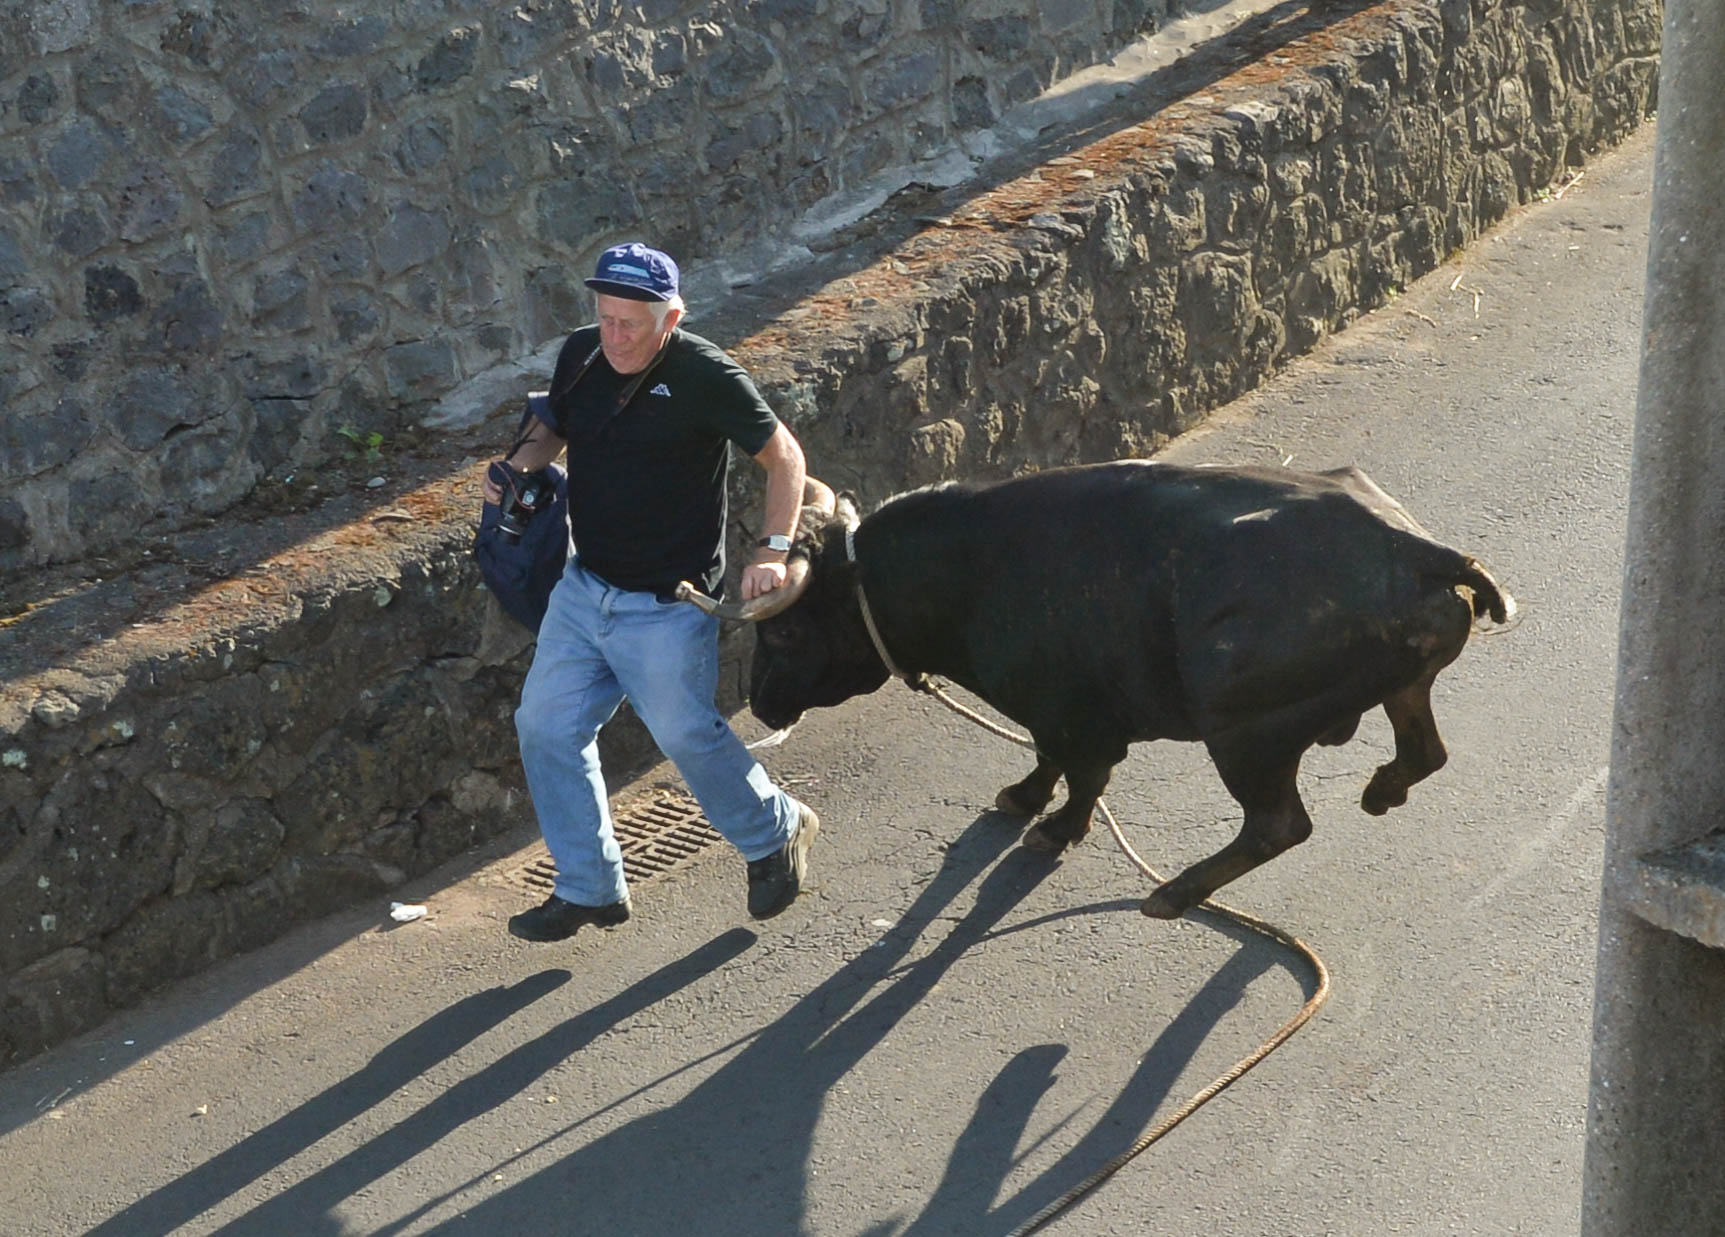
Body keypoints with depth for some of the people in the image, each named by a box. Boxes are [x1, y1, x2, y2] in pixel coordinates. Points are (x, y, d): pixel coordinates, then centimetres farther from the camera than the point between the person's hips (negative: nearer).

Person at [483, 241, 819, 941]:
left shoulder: (706, 377, -18)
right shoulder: (580, 356, -2)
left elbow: (783, 456, -8)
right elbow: (551, 430, 17)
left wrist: (772, 551, -18)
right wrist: (517, 466, -4)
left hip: (667, 607, -6)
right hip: (583, 588, 6)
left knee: (687, 735, 4)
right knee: (546, 727, 6)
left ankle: (774, 834, 33)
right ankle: (589, 889, 20)